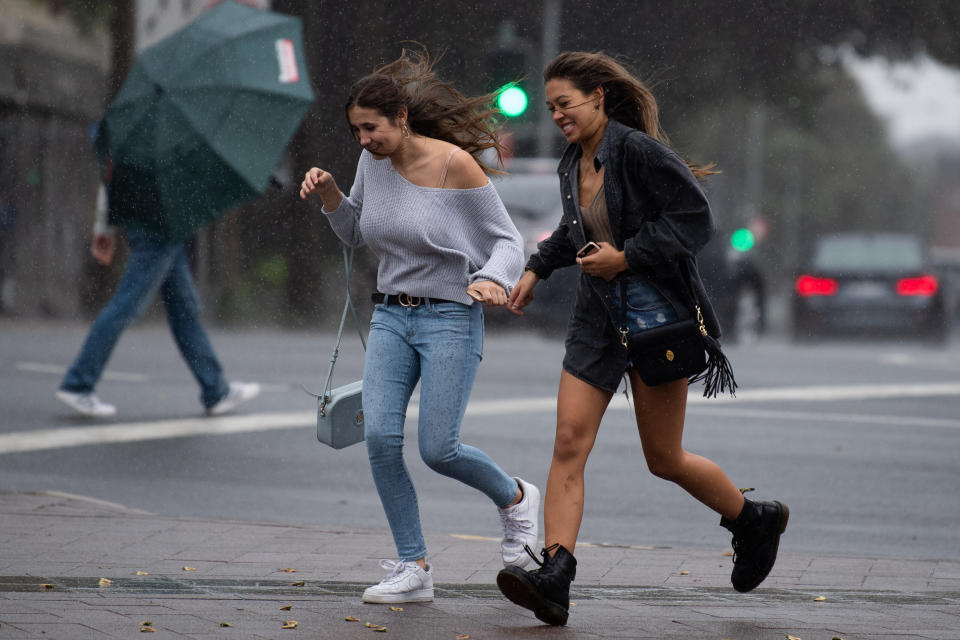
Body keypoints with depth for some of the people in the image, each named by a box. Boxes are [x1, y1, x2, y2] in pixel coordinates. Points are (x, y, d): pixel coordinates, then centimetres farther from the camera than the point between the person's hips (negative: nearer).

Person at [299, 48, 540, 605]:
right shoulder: (375, 160, 2)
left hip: (451, 319, -5)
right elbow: (357, 231, 17)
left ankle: (515, 499, 21)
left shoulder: (456, 163, -15)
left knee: (438, 448, -11)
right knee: (380, 437, -12)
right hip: (391, 315, 5)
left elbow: (508, 241, -10)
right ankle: (414, 569, -3)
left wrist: (492, 280, -32)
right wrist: (329, 194, -2)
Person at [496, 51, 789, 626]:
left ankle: (754, 520, 29)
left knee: (664, 460, 3)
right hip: (599, 318, 7)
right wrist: (537, 268, 22)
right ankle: (553, 578, -16)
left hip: (657, 314, -7)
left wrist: (627, 256, -19)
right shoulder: (573, 165, 10)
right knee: (570, 443, -9)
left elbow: (696, 218, -18)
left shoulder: (639, 151, -14)